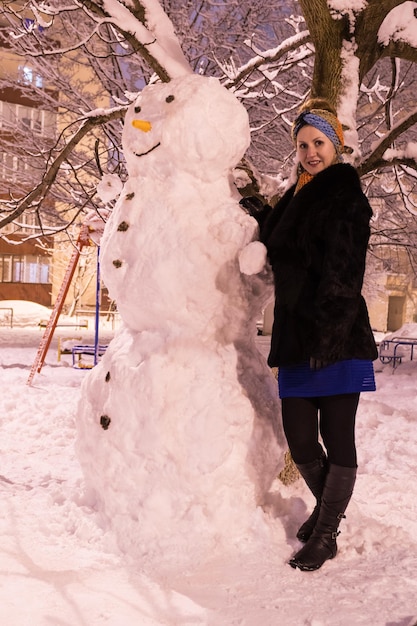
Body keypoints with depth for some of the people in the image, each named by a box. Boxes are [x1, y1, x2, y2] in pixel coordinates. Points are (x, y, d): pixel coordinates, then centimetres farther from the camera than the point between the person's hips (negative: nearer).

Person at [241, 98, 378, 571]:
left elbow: (343, 274, -15)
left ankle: (326, 535, 16)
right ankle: (327, 507, 34)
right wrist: (261, 219, 17)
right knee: (299, 438, 9)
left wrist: (328, 333, -22)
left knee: (335, 435, 2)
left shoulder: (346, 195, -5)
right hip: (295, 337, 7)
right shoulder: (295, 198, 18)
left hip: (336, 338, -7)